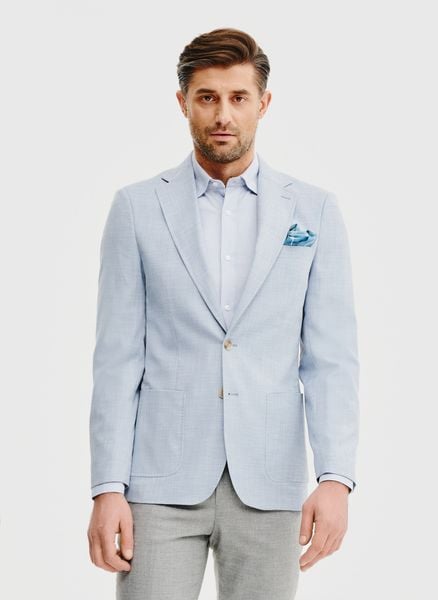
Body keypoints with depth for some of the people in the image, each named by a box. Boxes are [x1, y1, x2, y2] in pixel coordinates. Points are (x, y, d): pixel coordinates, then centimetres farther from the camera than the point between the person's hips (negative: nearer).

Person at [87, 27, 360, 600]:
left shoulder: (315, 210, 5)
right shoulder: (137, 207, 3)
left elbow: (331, 358, 1)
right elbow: (118, 358, 1)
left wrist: (336, 478, -11)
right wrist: (107, 487, -6)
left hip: (269, 483, 1)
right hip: (163, 478, -1)